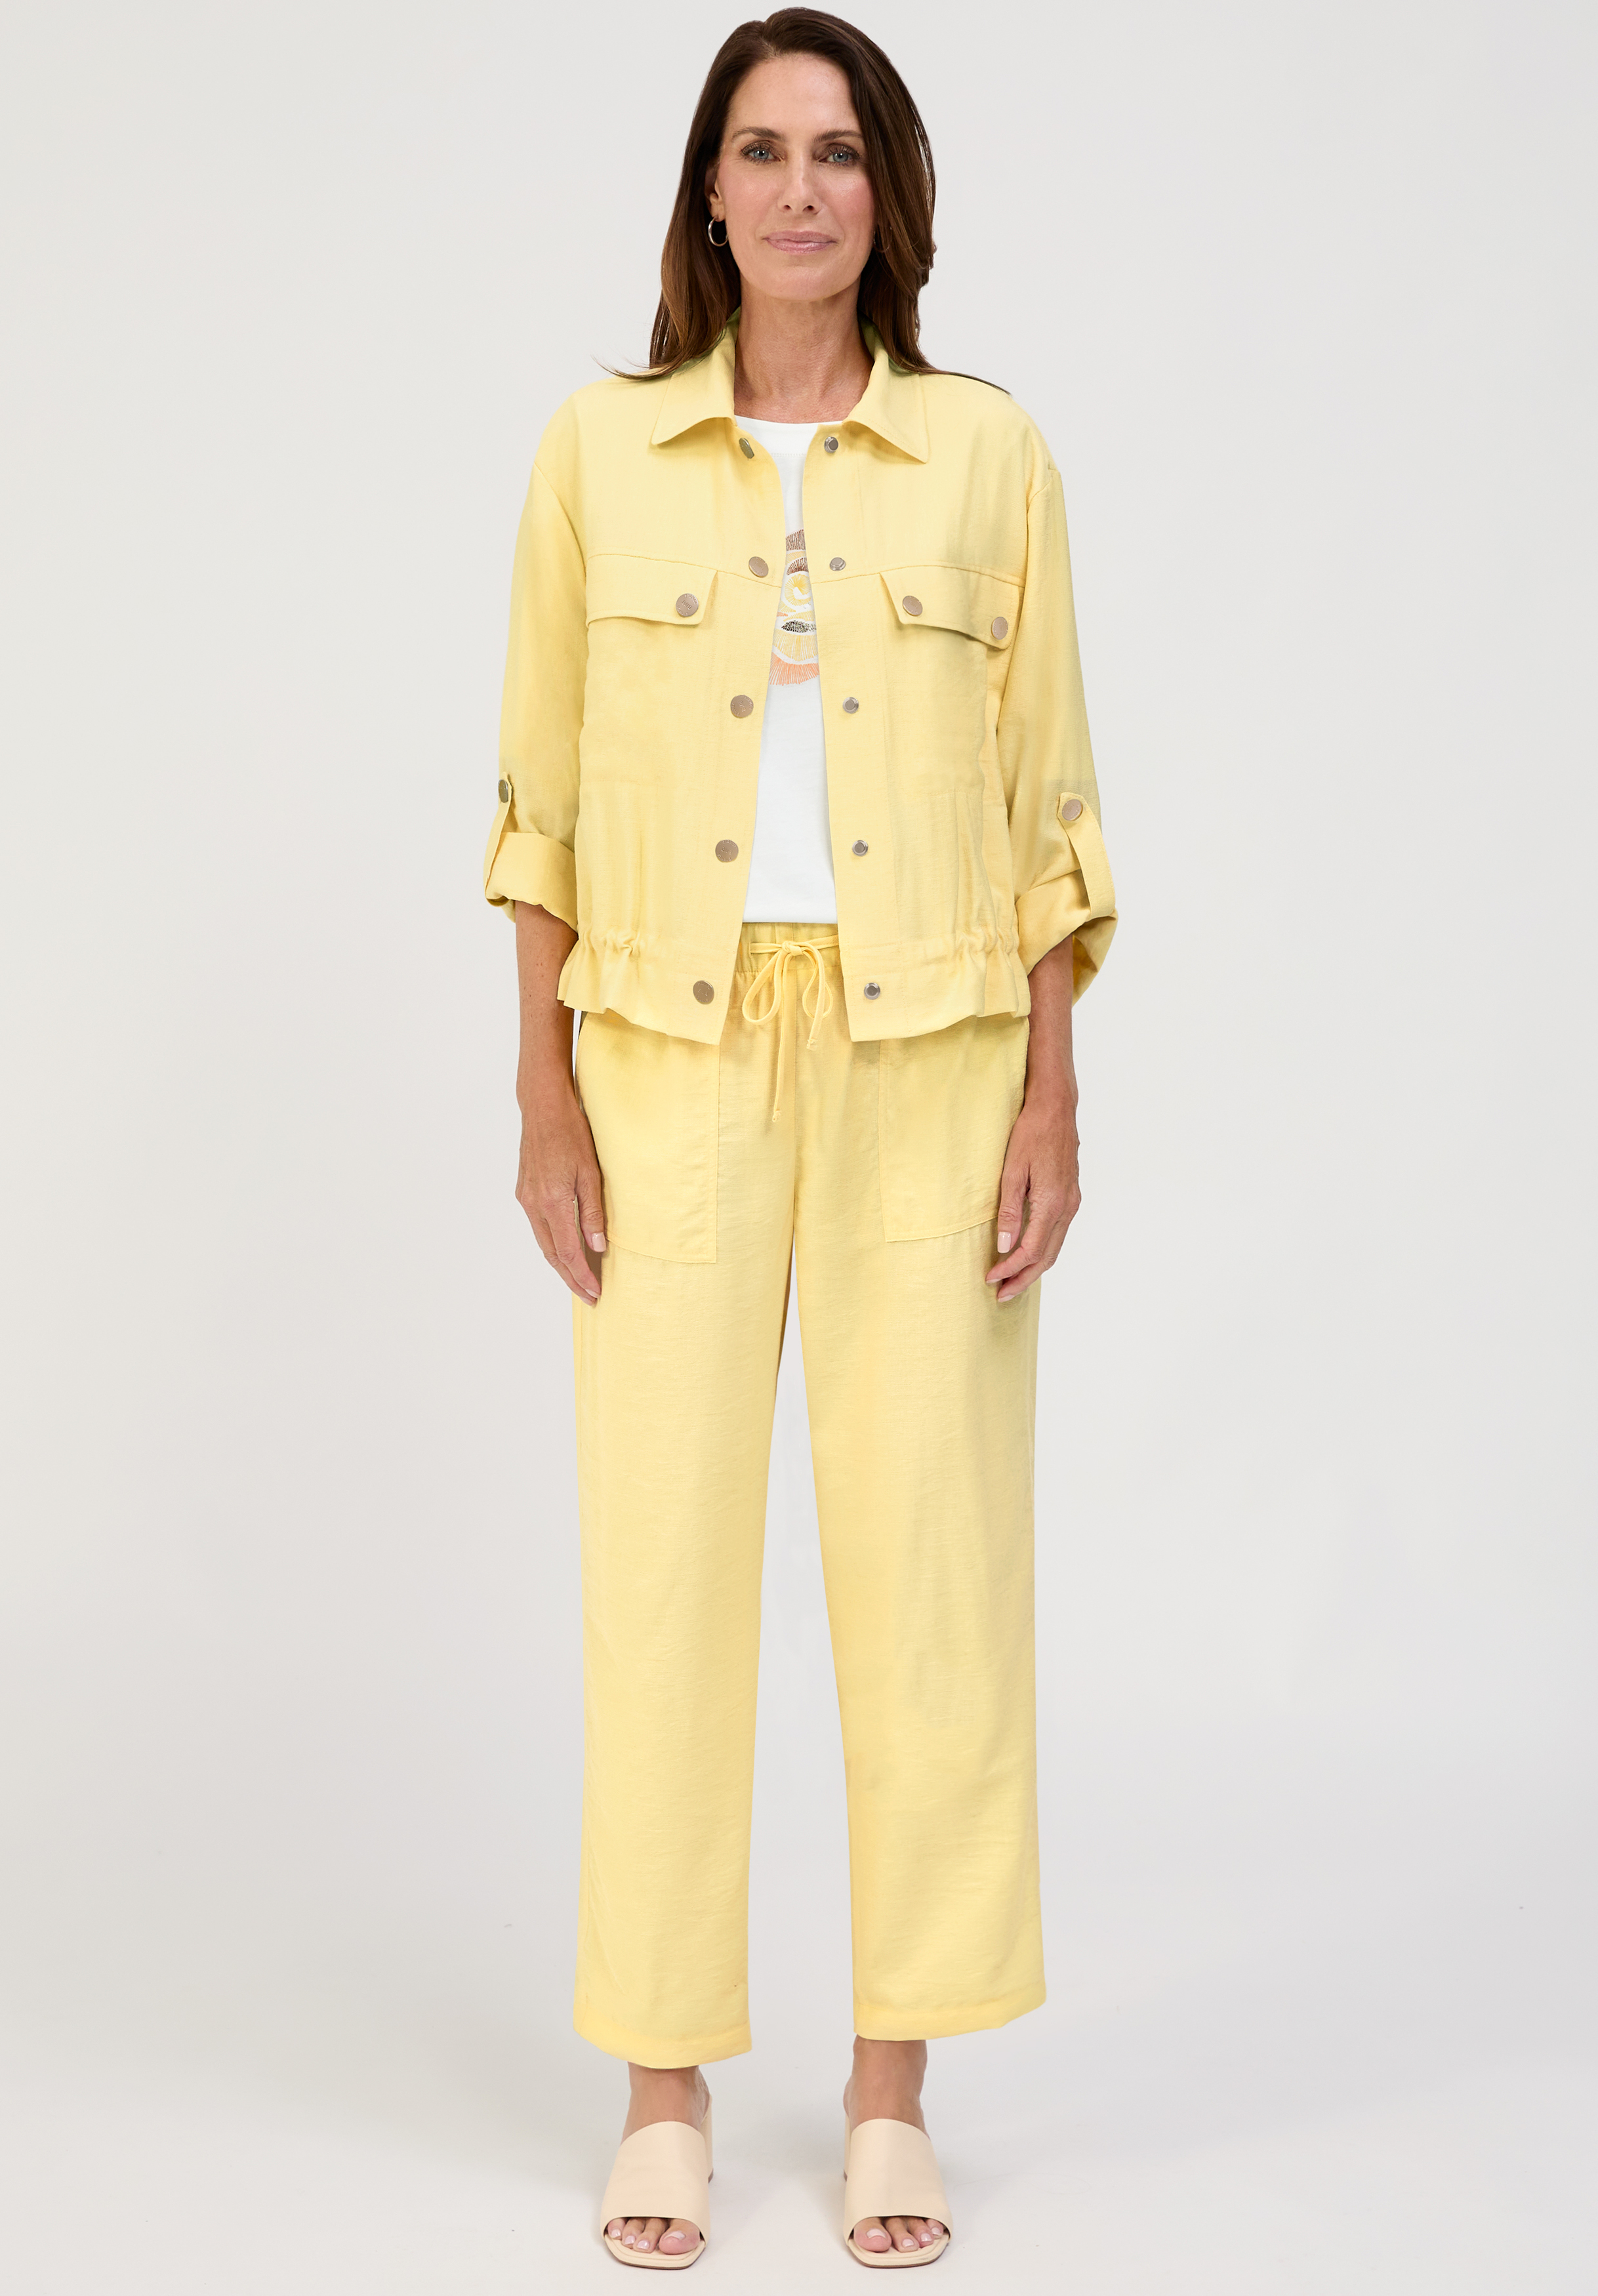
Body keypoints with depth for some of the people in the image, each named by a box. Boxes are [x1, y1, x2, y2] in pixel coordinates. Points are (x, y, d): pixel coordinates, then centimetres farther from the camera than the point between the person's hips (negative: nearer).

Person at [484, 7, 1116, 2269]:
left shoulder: (989, 454, 5)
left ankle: (895, 2082, 16)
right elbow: (544, 801, 5)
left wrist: (1051, 1101, -2)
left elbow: (1047, 804, 5)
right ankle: (667, 2083, 14)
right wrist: (546, 1102, -1)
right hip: (674, 1062, 0)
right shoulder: (601, 450, 5)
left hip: (929, 1063, 0)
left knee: (930, 1557, 2)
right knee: (664, 1557, 0)